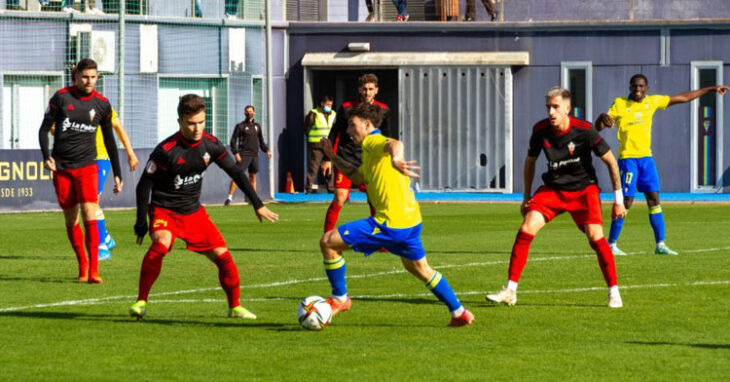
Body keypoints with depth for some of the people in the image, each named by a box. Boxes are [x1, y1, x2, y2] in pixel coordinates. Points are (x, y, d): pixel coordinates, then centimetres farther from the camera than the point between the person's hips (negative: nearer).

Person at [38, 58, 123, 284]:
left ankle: (93, 271, -16)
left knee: (90, 215, -15)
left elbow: (109, 140, 11)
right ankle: (82, 265, 22)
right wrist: (46, 156, -15)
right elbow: (44, 128, 1)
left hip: (86, 165, 0)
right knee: (71, 219, 6)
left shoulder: (102, 104, 2)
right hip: (61, 167, 0)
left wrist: (117, 174, 10)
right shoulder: (61, 97, -3)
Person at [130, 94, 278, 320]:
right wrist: (141, 222, -12)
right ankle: (141, 301, -23)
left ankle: (235, 307, 17)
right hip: (164, 210, -5)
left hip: (194, 211, 5)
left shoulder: (210, 145, -6)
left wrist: (258, 205, 5)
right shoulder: (166, 151, -21)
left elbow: (235, 172, 6)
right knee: (161, 244, -34)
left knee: (222, 254, -3)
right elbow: (144, 185, -13)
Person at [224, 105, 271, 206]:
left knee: (253, 177, 8)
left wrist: (267, 150, 7)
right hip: (244, 155, -5)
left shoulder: (257, 126, 15)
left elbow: (261, 141, 22)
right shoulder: (240, 126, 0)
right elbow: (233, 140, -3)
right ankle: (229, 198, -16)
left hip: (254, 155, 5)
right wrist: (236, 153, -15)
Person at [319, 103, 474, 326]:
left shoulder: (373, 142, -8)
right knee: (419, 269, 27)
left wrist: (395, 159, -55)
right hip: (411, 221, 11)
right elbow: (357, 176, 38)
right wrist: (332, 157, 34)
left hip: (390, 223, -11)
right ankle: (460, 313, 30)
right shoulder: (371, 150, 22)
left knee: (328, 242, -9)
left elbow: (395, 144, -32)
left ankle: (339, 299, 3)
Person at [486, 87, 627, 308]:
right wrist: (526, 196, 12)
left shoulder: (584, 130, -19)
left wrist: (618, 199, -9)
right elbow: (530, 161, 11)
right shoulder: (540, 130, -9)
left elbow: (610, 161, -9)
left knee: (595, 236, -20)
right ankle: (510, 292, -10)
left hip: (584, 189, -3)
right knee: (526, 229, -16)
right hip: (552, 189, 3)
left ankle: (614, 293, -3)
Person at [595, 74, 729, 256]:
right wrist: (602, 118, -33)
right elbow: (599, 127, -8)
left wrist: (712, 89, 19)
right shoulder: (620, 104, -6)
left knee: (654, 199, 4)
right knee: (626, 201, -9)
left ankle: (660, 244, 9)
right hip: (627, 158, -5)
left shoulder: (652, 102, 8)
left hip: (646, 157, 5)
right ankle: (611, 244, 0)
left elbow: (683, 97, 16)